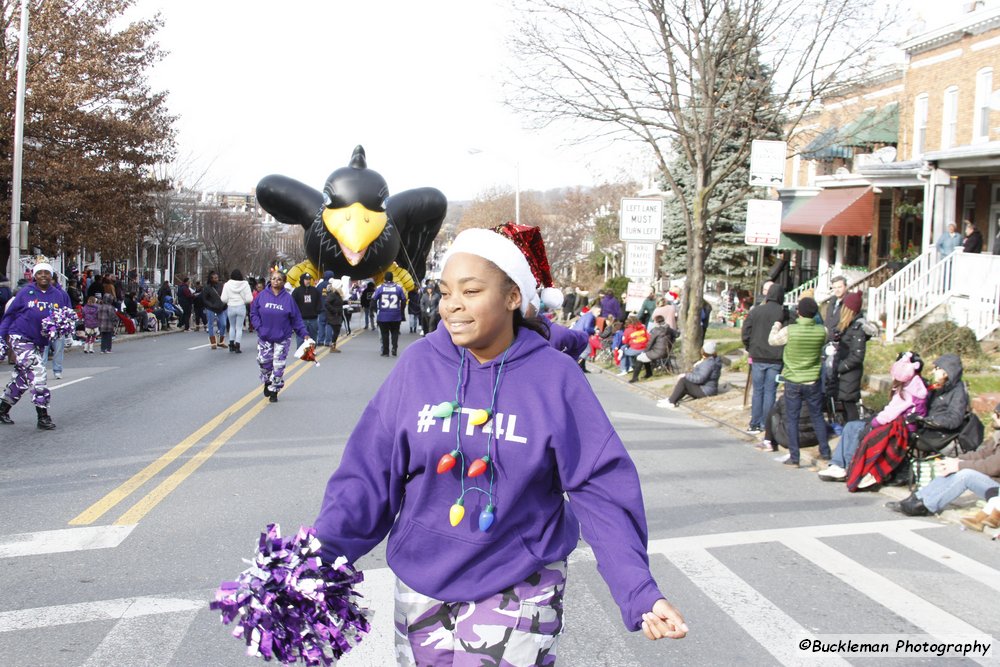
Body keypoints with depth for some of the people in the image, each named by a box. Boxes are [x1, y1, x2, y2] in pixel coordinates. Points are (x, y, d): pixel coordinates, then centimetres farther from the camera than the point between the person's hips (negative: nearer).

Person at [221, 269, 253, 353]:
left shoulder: (227, 285, -5)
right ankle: (237, 347, 2)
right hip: (241, 307, -1)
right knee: (239, 327, 6)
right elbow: (249, 299, -10)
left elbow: (224, 299, -8)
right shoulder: (245, 284, -7)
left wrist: (229, 300, 13)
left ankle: (231, 345, 19)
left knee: (232, 326, 19)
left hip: (231, 308, 1)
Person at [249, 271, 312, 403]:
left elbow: (296, 319, -2)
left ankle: (274, 391, 14)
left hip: (282, 338, -1)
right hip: (264, 337, 1)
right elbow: (253, 313, 1)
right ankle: (267, 382, 34)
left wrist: (304, 334, -8)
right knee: (264, 361, 6)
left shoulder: (288, 298, -4)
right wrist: (259, 327, -11)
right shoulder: (262, 296, -3)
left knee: (278, 365, 1)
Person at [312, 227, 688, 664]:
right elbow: (370, 474, -6)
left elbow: (599, 488, -11)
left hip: (518, 590, -2)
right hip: (422, 587, 2)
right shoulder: (417, 367, -7)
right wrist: (321, 554, -18)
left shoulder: (555, 377, -11)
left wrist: (639, 592, -19)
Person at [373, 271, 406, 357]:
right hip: (396, 315, 1)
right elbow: (403, 300, 3)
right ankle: (394, 348, -7)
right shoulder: (399, 287, 0)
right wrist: (402, 311, 14)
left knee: (384, 334, 8)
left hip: (383, 315, -1)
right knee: (395, 332, 12)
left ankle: (385, 351, 9)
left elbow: (373, 299, -3)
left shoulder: (380, 288, -3)